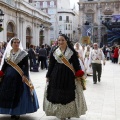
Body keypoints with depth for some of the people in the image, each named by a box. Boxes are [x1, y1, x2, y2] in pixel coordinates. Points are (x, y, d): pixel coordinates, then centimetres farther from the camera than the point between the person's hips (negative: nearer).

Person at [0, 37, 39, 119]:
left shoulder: (23, 54, -3)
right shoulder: (7, 53, 9)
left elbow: (26, 66, -7)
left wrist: (24, 75, -18)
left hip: (19, 76, -4)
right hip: (8, 76, 4)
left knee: (18, 94, -1)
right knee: (8, 93, 4)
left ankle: (17, 112, 10)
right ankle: (11, 112, 17)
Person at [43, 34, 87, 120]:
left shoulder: (72, 52, -2)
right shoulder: (54, 52, 4)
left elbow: (76, 64, -3)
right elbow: (51, 65, 6)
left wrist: (79, 76, -7)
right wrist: (48, 76, 5)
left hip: (68, 75, -2)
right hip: (56, 75, 2)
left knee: (68, 94, 5)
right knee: (56, 94, 4)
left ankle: (68, 112, 21)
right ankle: (59, 112, 17)